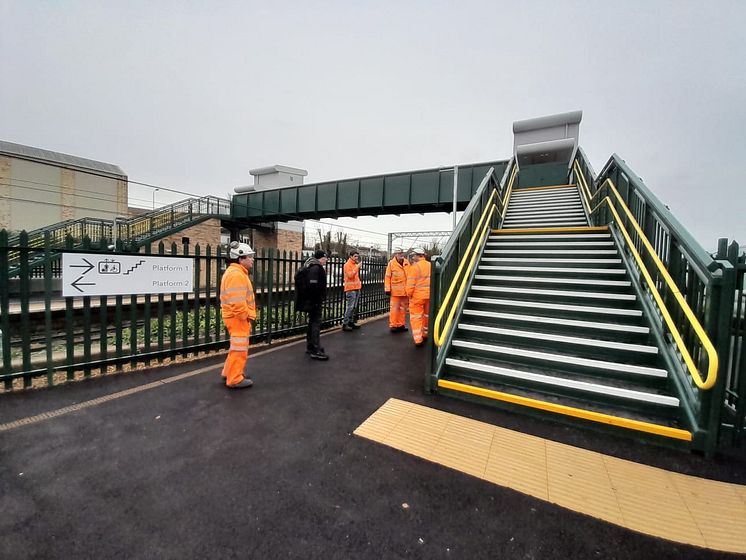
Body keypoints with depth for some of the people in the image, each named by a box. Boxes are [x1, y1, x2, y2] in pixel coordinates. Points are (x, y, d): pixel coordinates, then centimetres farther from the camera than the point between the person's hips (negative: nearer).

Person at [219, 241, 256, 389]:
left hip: (238, 317, 11)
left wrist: (246, 315, 18)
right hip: (238, 318, -11)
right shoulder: (236, 274, -21)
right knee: (239, 348, 0)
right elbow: (237, 301, -28)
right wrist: (245, 316, -17)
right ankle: (235, 379, 11)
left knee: (238, 347, 22)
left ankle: (229, 372, 36)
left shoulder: (236, 272, 15)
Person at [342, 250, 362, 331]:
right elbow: (350, 275, -19)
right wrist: (357, 267, -20)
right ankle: (345, 324, -7)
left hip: (356, 288, 9)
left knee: (354, 307, 10)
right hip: (351, 289, -9)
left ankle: (351, 322, 18)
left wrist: (359, 282, 16)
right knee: (350, 307, -11)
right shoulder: (347, 264, -8)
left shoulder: (355, 264, 18)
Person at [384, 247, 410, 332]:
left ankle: (401, 324, 23)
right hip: (396, 290, -5)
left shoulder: (407, 263, 8)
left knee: (403, 308, 12)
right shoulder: (391, 263, -4)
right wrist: (388, 289, -9)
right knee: (394, 308, -3)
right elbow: (387, 277, -5)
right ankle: (393, 325, 7)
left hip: (405, 290, 5)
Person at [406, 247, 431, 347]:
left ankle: (418, 339, -2)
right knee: (427, 316, 19)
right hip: (429, 295, 6)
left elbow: (411, 283, -15)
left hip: (417, 296, -6)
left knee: (416, 317, 2)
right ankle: (425, 334, 35)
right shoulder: (430, 265, 5)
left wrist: (409, 294, -3)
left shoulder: (414, 267, -13)